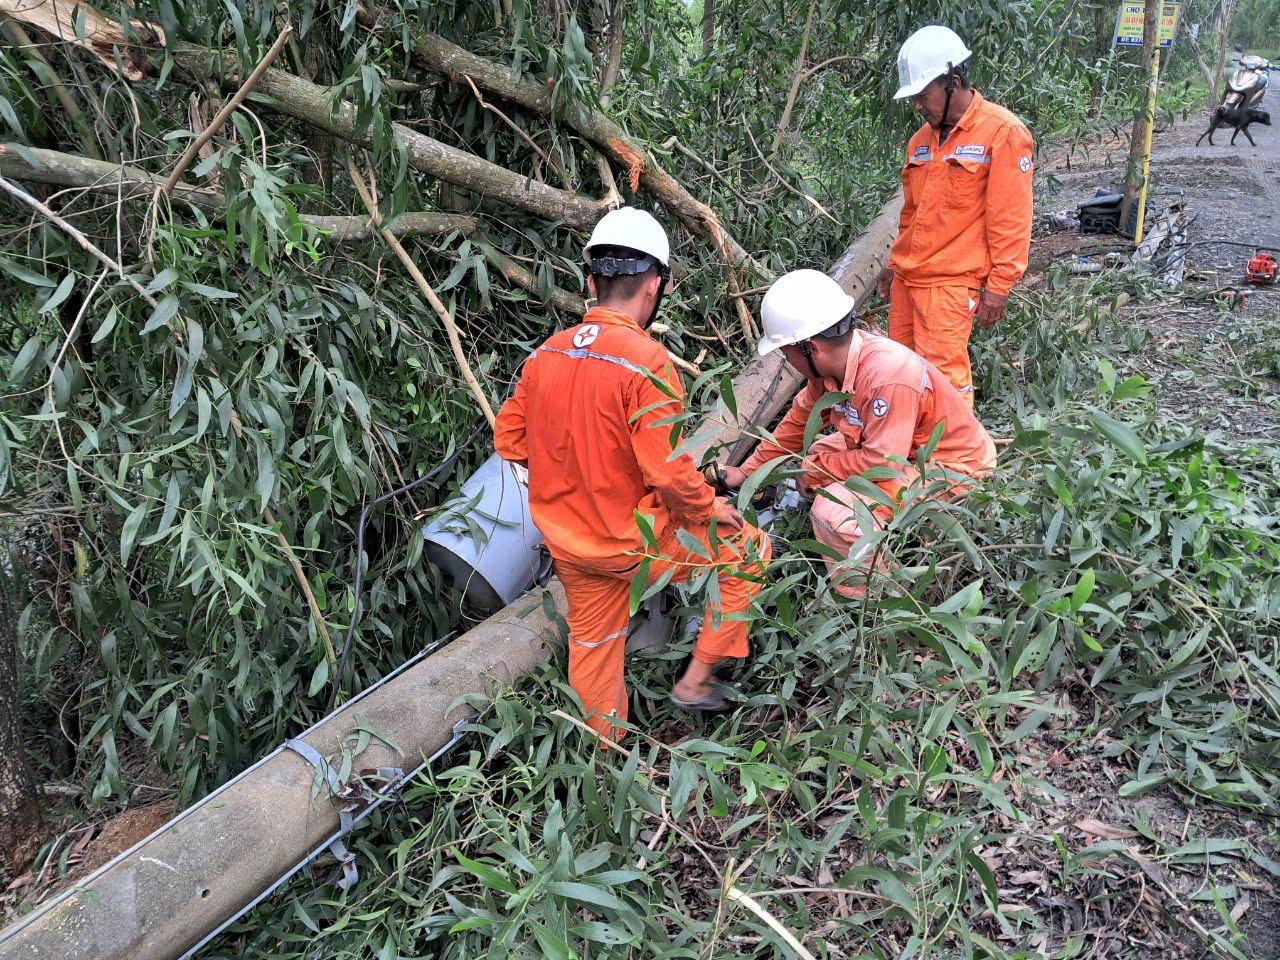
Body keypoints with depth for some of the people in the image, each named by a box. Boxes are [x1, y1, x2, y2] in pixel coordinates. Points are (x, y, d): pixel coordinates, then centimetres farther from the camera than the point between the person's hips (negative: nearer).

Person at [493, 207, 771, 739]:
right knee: (750, 552, 14)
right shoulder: (647, 361, -24)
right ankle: (695, 681, 21)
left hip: (566, 538, 7)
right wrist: (708, 507, -6)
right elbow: (667, 469, -25)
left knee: (592, 643, 24)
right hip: (630, 538, -6)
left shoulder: (546, 354, -4)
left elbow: (509, 438, 6)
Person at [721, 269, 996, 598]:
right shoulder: (833, 362, -7)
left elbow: (882, 461, -30)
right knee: (820, 456, 16)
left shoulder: (887, 377, -34)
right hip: (908, 449, 9)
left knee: (833, 512, -24)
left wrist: (816, 471, -14)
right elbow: (799, 420, 7)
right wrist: (748, 471, 14)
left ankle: (864, 595, 1)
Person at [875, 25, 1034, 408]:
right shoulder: (921, 140, 15)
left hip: (950, 281, -7)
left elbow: (1010, 220, -11)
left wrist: (999, 285, -13)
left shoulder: (1002, 132, -7)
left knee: (943, 374, -9)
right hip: (907, 277, 7)